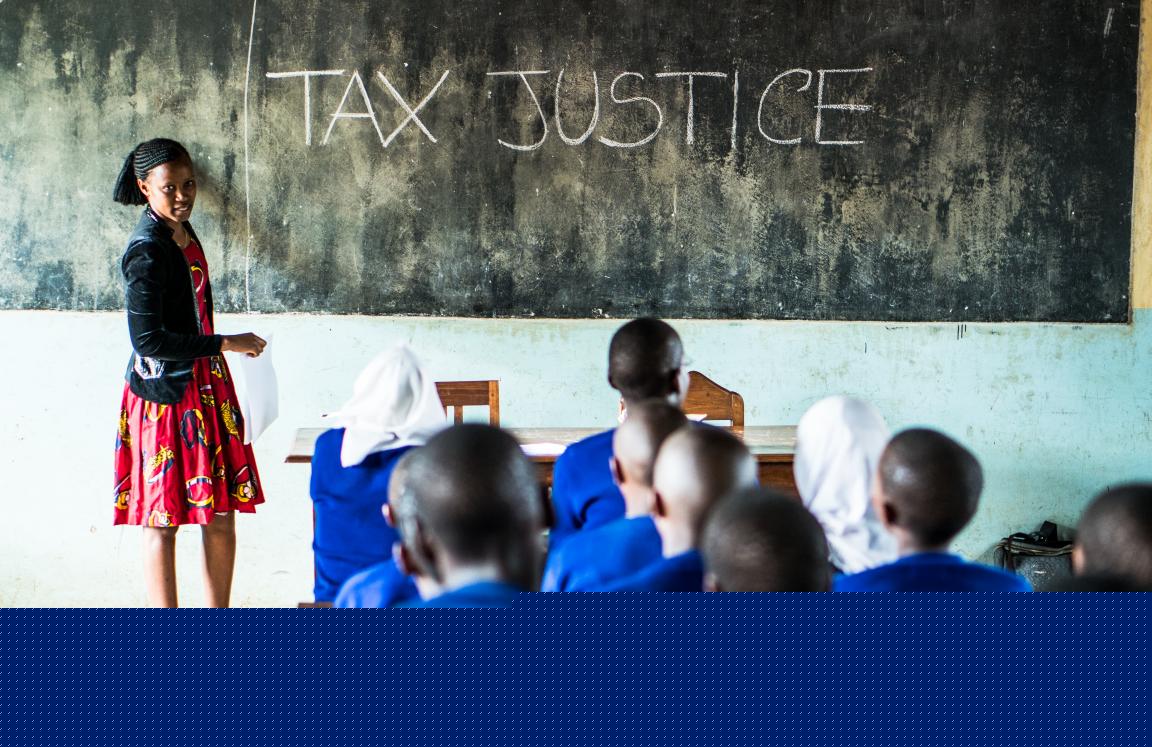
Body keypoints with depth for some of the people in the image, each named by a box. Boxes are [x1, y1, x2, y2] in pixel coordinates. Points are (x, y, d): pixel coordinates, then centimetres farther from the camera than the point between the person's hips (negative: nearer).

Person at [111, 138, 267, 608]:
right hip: (165, 394, -8)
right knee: (163, 521, 0)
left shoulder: (183, 233, 9)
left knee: (220, 514, 10)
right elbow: (148, 340, -22)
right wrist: (225, 344, -17)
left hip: (205, 385, 8)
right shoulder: (146, 252, -18)